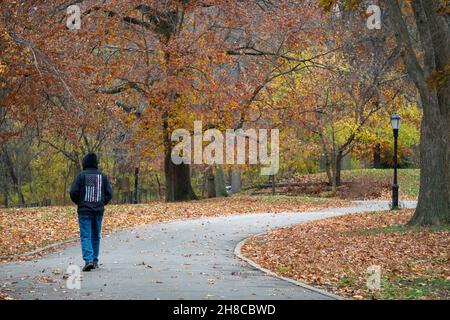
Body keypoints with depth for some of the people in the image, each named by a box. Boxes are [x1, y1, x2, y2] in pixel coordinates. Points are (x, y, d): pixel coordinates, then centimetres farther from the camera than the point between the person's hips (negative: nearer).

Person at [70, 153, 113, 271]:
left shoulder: (81, 175, -6)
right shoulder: (102, 176, 4)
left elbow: (73, 192, -10)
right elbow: (109, 193, 2)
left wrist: (78, 203, 10)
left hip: (84, 211, -3)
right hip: (99, 211, 3)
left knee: (85, 236, -5)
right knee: (96, 236, 14)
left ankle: (88, 260, -20)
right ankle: (95, 261, 19)